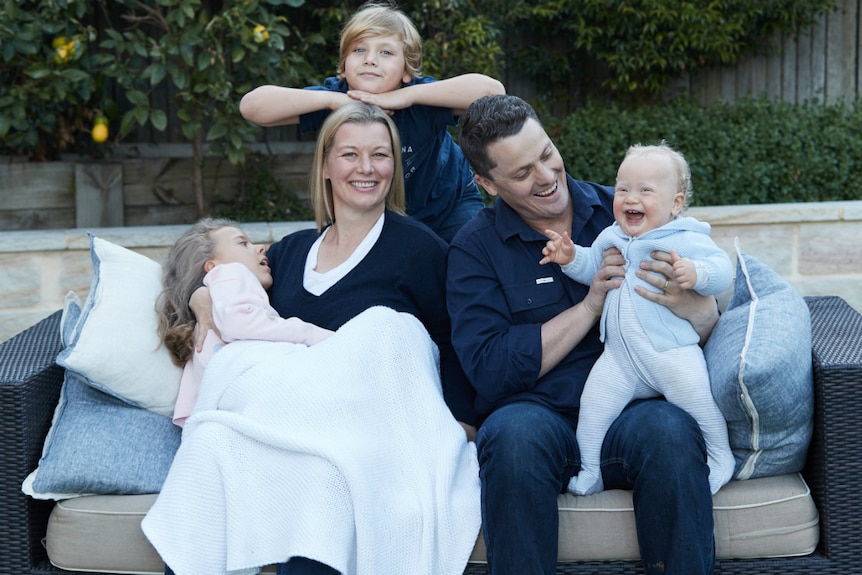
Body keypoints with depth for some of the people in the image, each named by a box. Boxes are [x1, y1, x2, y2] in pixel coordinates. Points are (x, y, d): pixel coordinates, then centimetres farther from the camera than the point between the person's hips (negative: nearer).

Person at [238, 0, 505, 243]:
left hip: (448, 206, -2)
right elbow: (252, 105, -31)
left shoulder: (421, 101, -29)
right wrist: (333, 100, -40)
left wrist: (406, 96, -45)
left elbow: (492, 90, -45)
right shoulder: (335, 97, -23)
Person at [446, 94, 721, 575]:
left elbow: (713, 323, 9)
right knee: (517, 430, -34)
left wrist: (689, 304, -16)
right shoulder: (475, 248, 5)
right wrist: (591, 305, -10)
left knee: (670, 428, -32)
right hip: (538, 413, -1)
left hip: (633, 409, 1)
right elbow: (490, 371, -7)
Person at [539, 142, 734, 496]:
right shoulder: (611, 238, 11)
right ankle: (589, 471, 15)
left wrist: (696, 273, -32)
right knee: (594, 403, -1)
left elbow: (722, 268, -12)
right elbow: (592, 267, 25)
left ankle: (720, 458, 11)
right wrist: (571, 258, 5)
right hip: (619, 357, 5)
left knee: (698, 397, -14)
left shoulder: (686, 240, -6)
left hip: (673, 351, -5)